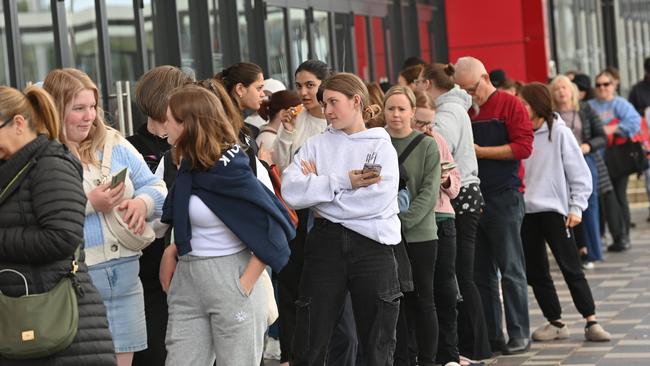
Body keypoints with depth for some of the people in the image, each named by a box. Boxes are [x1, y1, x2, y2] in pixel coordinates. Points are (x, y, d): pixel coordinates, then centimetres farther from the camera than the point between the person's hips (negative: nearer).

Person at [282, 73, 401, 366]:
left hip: (372, 246, -1)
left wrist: (319, 189, -8)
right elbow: (291, 191, -8)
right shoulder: (315, 145, 8)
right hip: (325, 245, 2)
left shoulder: (381, 145, 2)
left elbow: (379, 198, -14)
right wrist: (342, 182, -17)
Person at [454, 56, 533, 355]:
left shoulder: (509, 105, -3)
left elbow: (523, 147, -12)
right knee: (481, 272, 7)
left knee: (510, 269, -1)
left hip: (504, 198, -5)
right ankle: (491, 336, 14)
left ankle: (519, 334, 6)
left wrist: (481, 151, -13)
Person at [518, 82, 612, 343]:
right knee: (535, 272, 7)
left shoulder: (560, 133, -4)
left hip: (553, 210, -5)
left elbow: (579, 173, -3)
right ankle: (556, 323, 18)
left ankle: (591, 323, 0)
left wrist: (576, 207, -7)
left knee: (571, 268, -4)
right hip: (525, 211, 5)